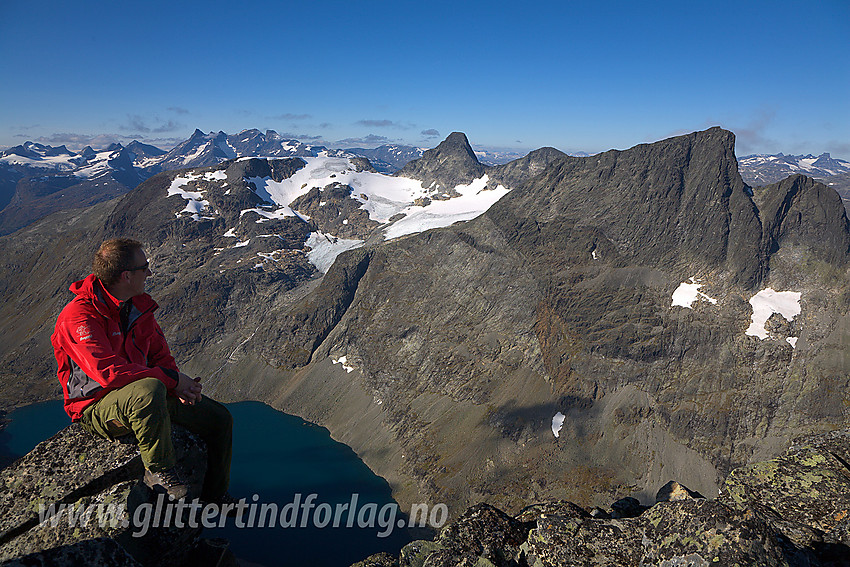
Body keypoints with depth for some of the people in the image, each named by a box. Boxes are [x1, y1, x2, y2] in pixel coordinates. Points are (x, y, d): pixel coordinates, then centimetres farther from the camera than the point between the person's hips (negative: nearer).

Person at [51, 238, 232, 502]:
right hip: (97, 406, -8)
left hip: (140, 395, 8)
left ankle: (214, 496, 19)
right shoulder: (78, 317, -22)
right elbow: (108, 371, -31)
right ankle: (158, 470, -18)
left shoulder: (139, 305, 4)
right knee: (150, 389, -42)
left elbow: (159, 353, 9)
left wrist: (181, 386, -11)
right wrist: (171, 379, -28)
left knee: (220, 418, 1)